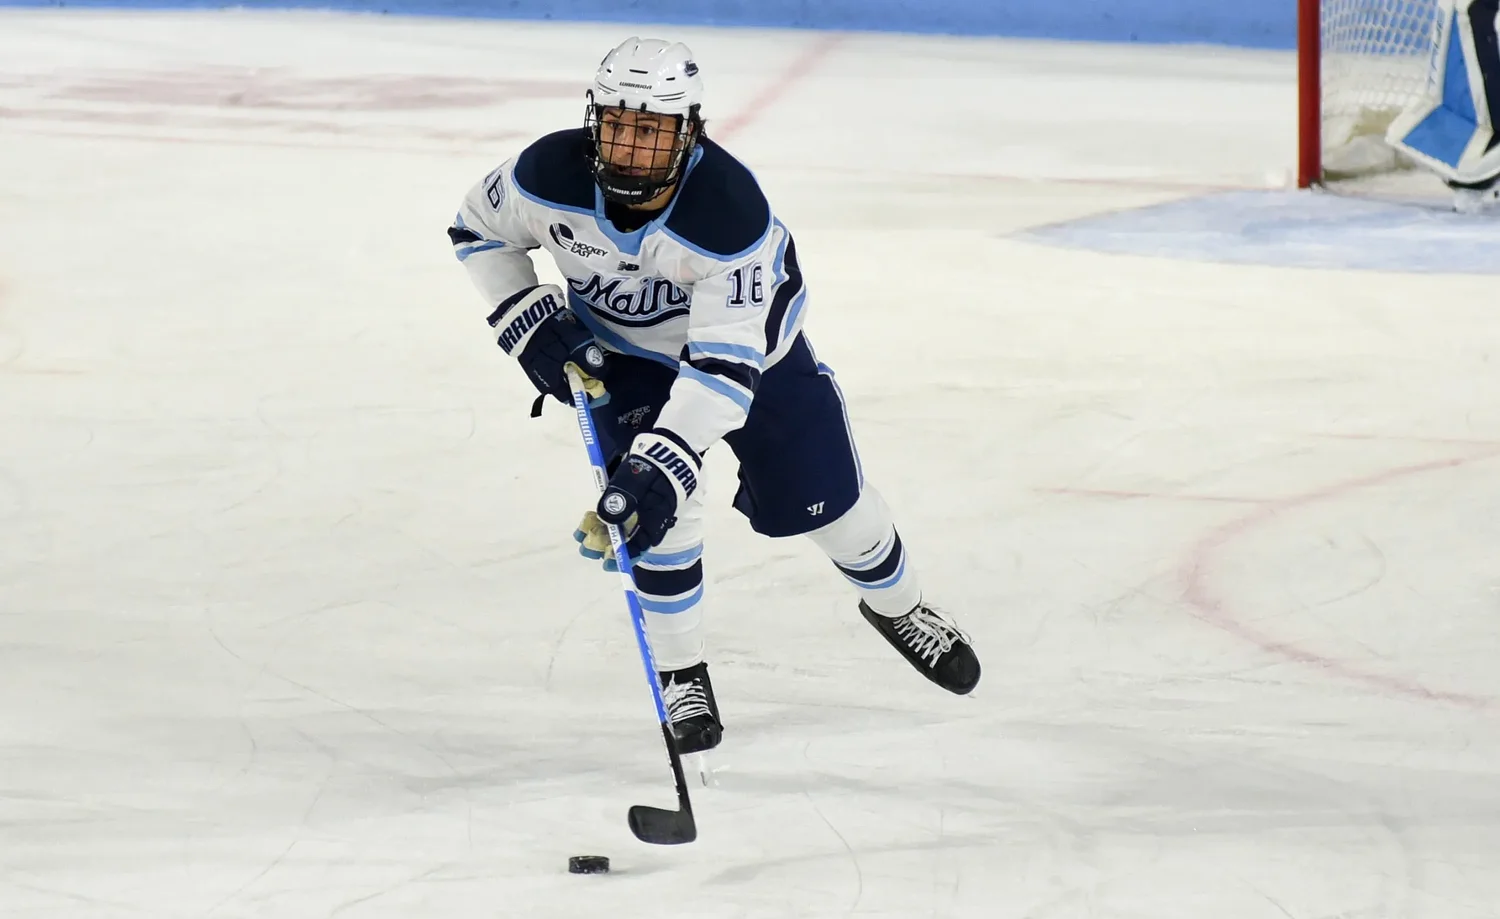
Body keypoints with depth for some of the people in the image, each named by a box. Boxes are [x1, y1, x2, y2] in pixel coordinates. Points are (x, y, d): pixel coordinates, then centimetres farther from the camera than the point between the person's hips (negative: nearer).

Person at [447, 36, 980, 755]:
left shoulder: (730, 208, -41)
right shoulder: (551, 176, -30)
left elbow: (724, 365, -42)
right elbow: (479, 230, -7)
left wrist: (662, 465, -50)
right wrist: (527, 323, -19)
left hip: (747, 333, -2)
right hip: (622, 351, 2)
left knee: (825, 500, 6)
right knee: (659, 505, -19)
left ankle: (896, 606, 37)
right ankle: (679, 673, 1)